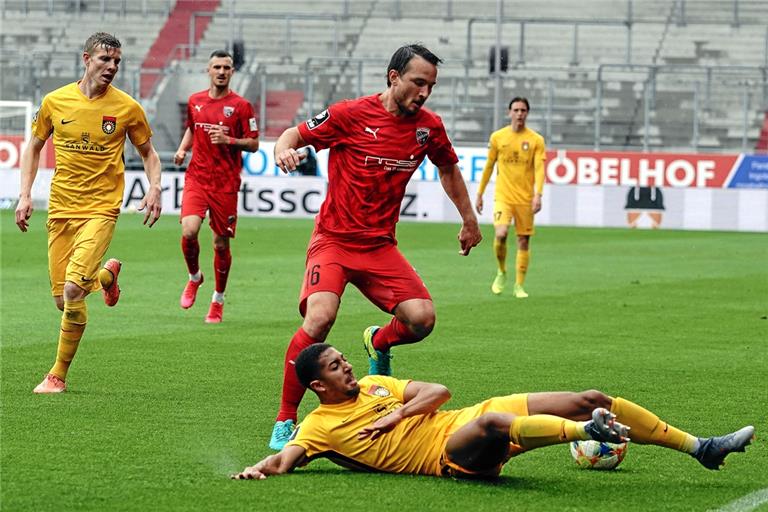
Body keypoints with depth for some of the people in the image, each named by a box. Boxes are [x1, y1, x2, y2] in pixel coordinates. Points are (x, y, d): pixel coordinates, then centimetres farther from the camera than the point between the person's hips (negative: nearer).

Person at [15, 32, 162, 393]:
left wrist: (154, 188, -7)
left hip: (100, 210, -3)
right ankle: (107, 275, 36)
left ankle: (58, 374, 0)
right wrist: (25, 195, 5)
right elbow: (34, 147, 15)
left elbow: (148, 153, 11)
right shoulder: (55, 101, 2)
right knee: (63, 301, 3)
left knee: (73, 290, -20)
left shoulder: (127, 108, -3)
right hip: (60, 209, 3)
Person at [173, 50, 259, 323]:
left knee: (221, 244, 4)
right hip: (196, 178, 2)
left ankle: (218, 299, 23)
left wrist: (229, 140, -17)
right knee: (188, 231, -20)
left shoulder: (241, 106, -3)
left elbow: (253, 144, -1)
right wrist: (182, 149, 8)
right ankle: (194, 277, 10)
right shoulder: (195, 101, 8)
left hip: (226, 184, -2)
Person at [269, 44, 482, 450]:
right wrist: (283, 149, -23)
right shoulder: (351, 114, -10)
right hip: (333, 239, -4)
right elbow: (297, 133, 0)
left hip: (380, 245, 4)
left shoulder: (429, 127, 4)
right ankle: (284, 421, -14)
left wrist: (469, 221, 27)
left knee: (421, 318, -13)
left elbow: (448, 168, 23)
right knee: (319, 317, -27)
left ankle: (378, 343, 26)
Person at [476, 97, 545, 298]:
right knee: (500, 235, -19)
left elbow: (539, 169, -6)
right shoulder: (497, 137, 4)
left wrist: (538, 195, -20)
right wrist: (479, 194, 12)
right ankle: (501, 272, 7)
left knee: (524, 242, 2)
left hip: (525, 198, 0)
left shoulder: (536, 140, 1)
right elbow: (489, 167, 12)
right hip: (503, 196, 0)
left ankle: (519, 286, 13)